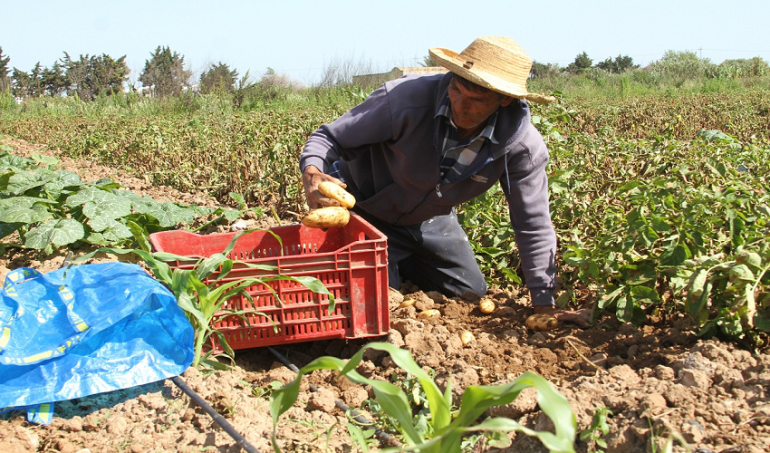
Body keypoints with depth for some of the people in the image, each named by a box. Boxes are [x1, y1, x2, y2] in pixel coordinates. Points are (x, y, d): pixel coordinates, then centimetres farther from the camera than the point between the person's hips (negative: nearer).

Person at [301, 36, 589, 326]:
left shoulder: (523, 146, -25)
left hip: (431, 221, 4)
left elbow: (533, 226, -13)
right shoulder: (407, 97, -35)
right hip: (367, 214, -4)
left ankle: (401, 263, 38)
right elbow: (330, 137, -23)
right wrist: (312, 174, -47)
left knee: (473, 297, 17)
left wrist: (544, 305, -10)